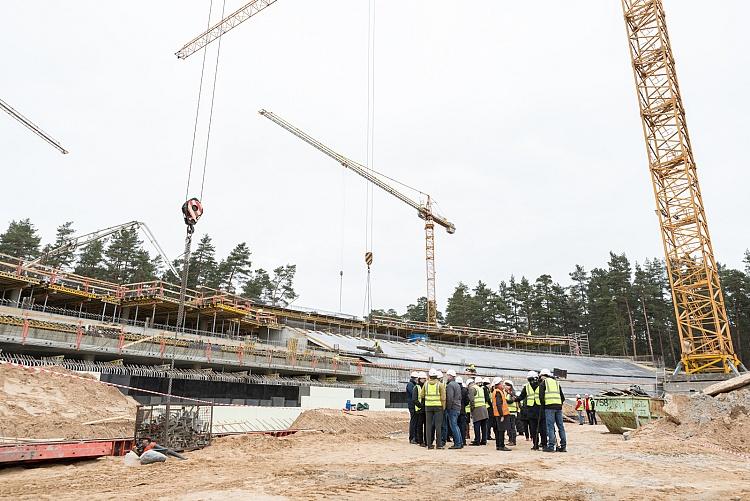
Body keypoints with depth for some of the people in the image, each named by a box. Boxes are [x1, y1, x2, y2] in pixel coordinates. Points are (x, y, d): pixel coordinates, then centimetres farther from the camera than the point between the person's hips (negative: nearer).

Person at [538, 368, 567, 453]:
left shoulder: (543, 383, 6)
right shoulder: (556, 382, 24)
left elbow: (541, 396, -4)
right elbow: (563, 397, 21)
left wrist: (543, 404, 10)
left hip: (549, 406, -6)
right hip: (559, 406, 6)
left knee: (550, 427, -5)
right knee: (561, 426, 8)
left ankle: (551, 446, -8)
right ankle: (563, 446, 9)